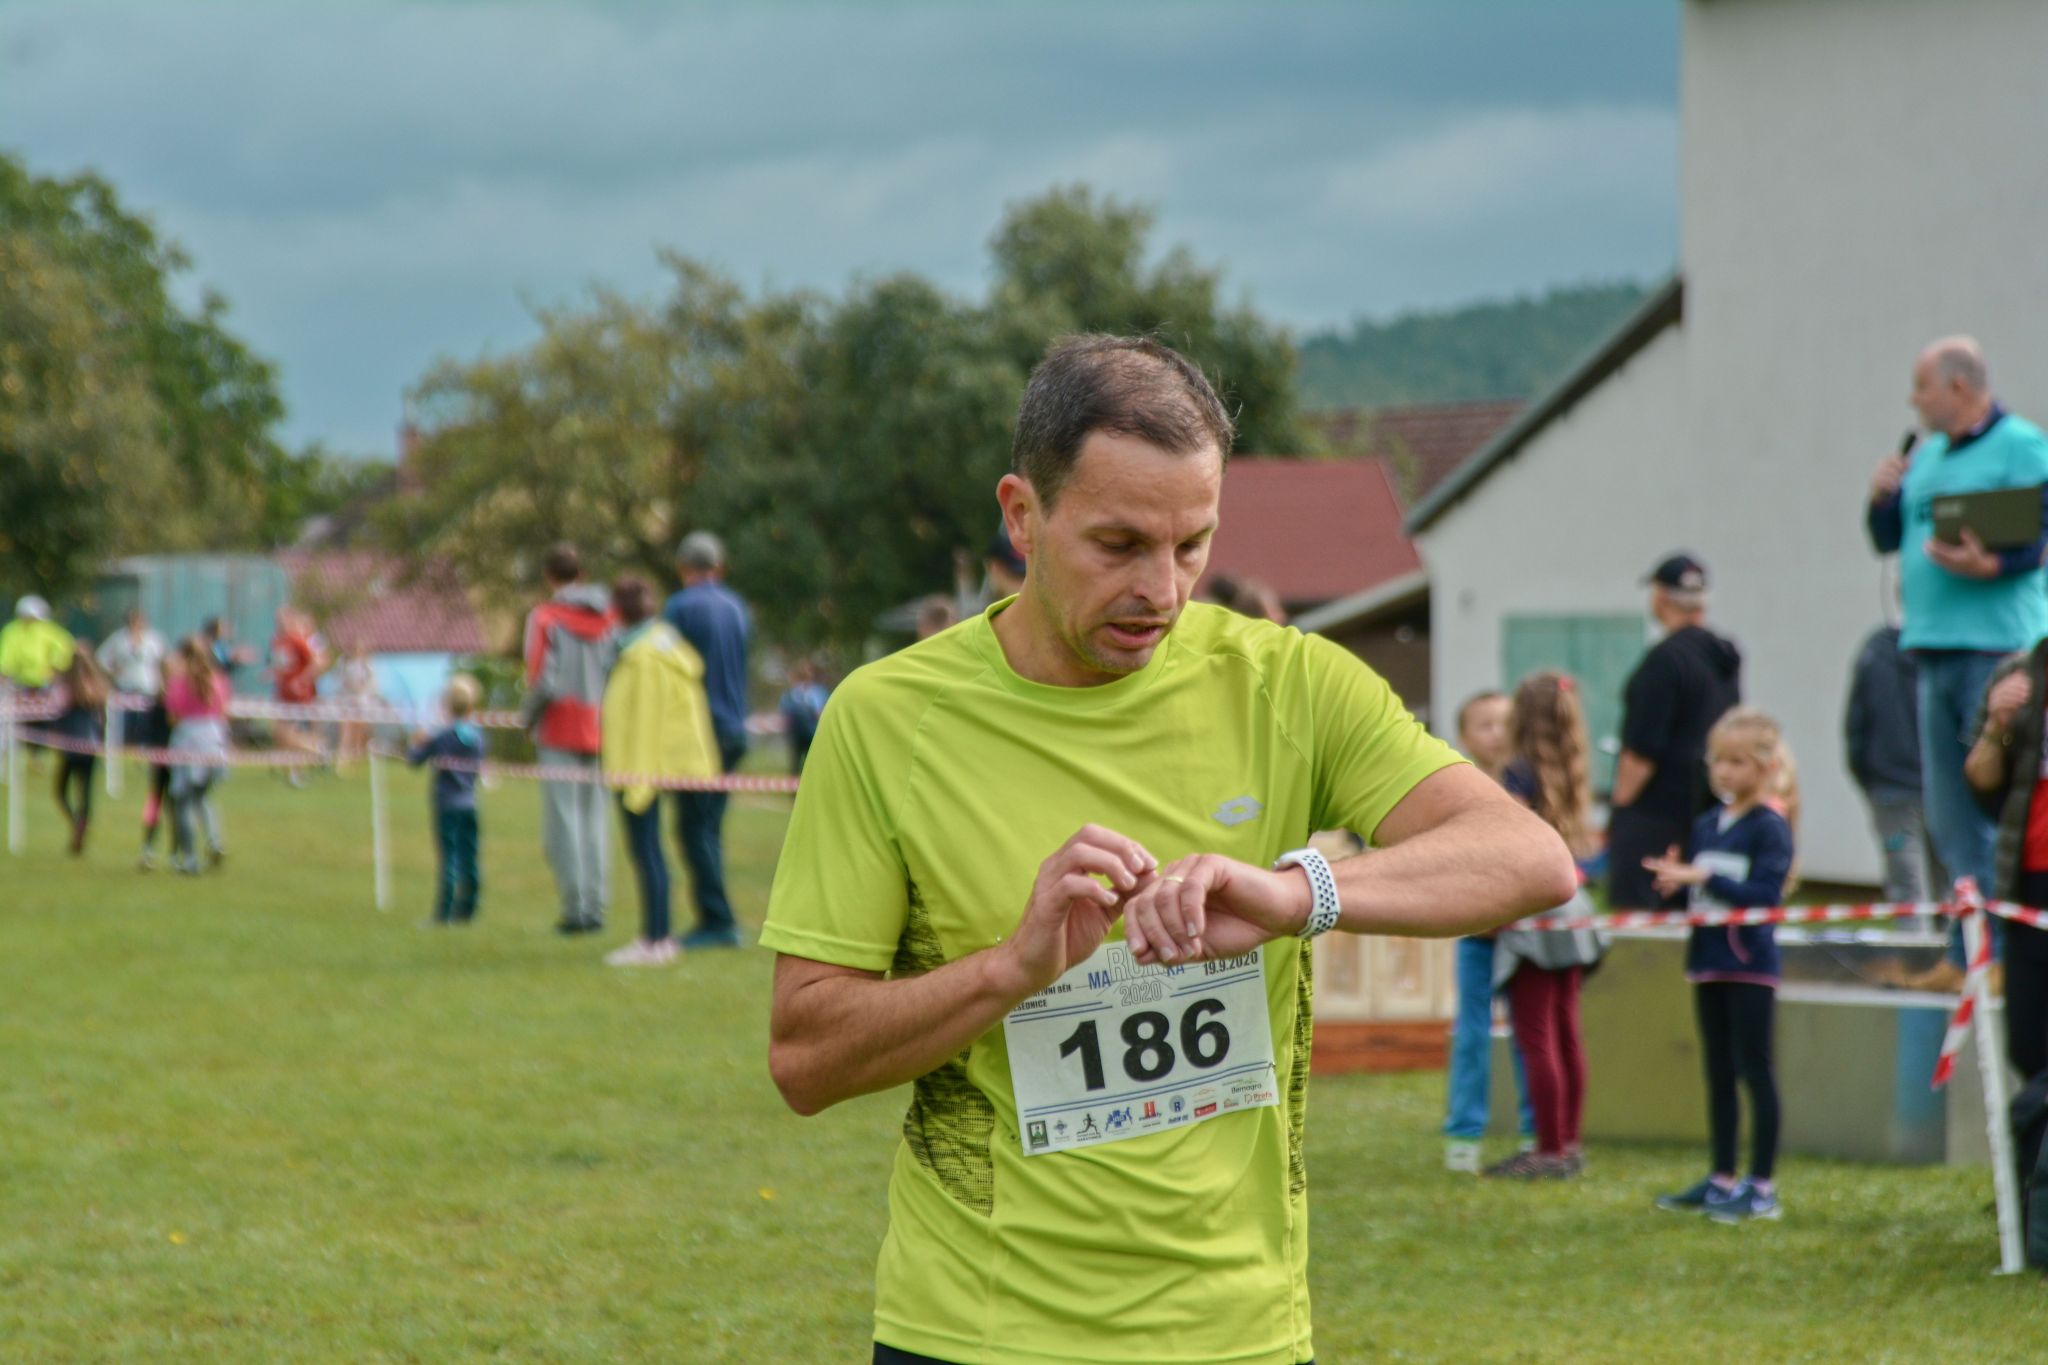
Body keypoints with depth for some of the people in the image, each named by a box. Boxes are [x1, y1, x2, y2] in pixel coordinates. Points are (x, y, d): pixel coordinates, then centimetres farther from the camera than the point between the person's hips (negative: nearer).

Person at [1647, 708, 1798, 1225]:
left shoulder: (1769, 828, -9)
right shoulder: (1706, 826, 12)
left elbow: (1766, 892, -19)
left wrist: (1703, 878, -23)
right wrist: (1674, 881, -6)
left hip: (1750, 964, -7)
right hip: (1708, 962, 7)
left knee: (1753, 1070, -3)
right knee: (1718, 1073, 12)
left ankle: (1762, 1188, 0)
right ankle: (1722, 1181, 20)